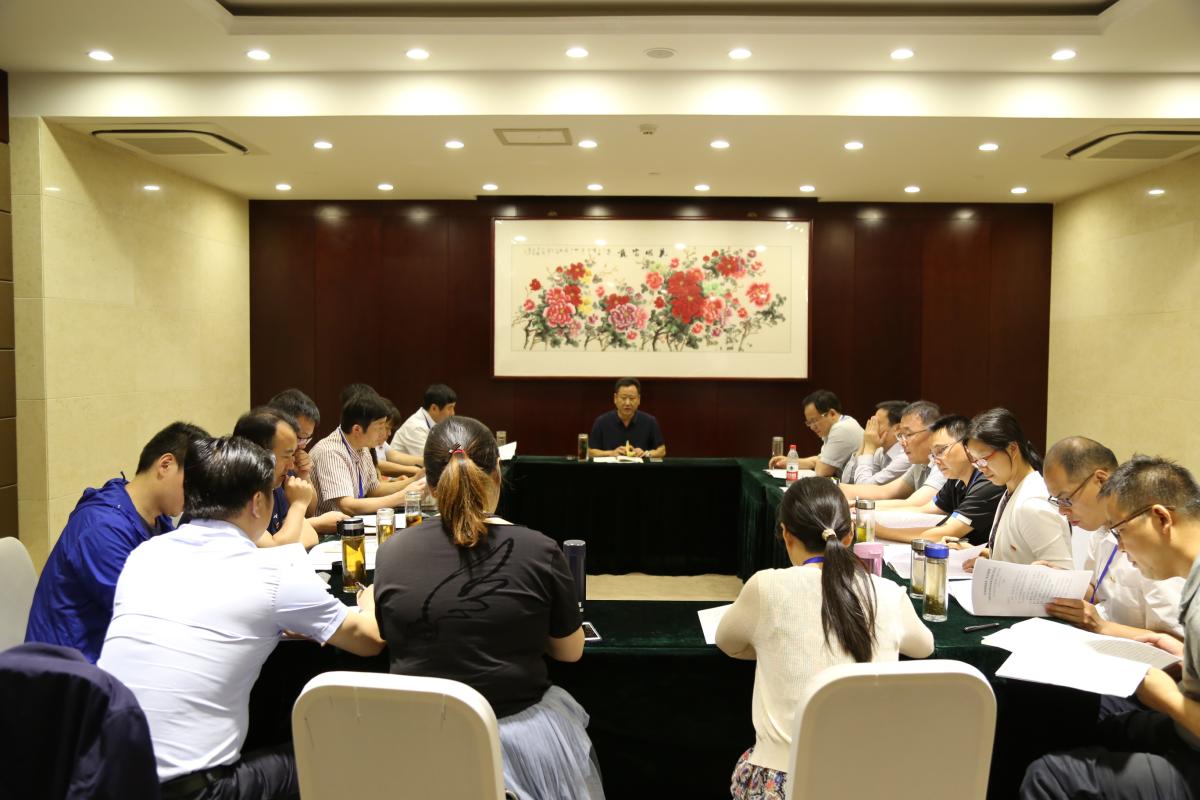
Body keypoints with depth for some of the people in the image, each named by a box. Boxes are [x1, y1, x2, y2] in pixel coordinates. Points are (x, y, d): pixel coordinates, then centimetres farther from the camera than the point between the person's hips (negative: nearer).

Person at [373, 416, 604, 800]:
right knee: (561, 704, 29)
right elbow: (570, 651, -1)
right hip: (520, 733, -1)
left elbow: (388, 640, 8)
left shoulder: (391, 553, -9)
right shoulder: (539, 551, -15)